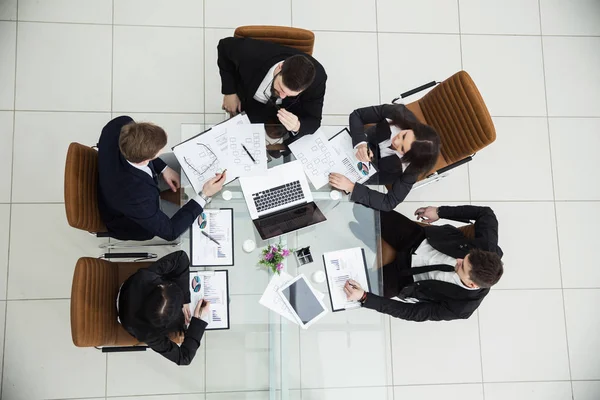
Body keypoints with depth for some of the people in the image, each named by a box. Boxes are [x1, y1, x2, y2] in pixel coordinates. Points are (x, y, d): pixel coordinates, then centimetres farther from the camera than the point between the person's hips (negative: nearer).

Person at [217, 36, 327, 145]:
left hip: (289, 109, 0)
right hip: (250, 104, 0)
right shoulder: (251, 54, -38)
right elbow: (224, 45, -15)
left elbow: (313, 121, -26)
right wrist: (229, 91, -16)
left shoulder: (317, 78, -36)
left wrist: (297, 127, -50)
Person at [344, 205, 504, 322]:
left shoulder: (460, 307, -31)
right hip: (419, 239, 3)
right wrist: (440, 211, -8)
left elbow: (411, 312, -24)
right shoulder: (487, 247, -27)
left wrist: (364, 298, -33)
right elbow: (485, 213, -6)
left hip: (406, 277, -2)